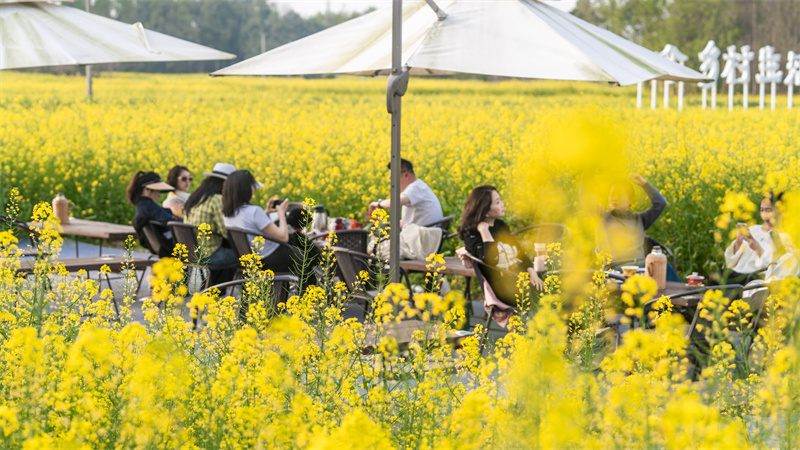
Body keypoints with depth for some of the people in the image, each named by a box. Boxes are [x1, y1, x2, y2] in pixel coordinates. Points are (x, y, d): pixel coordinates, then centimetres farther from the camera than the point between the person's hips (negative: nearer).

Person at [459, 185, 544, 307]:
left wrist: (532, 272, 1)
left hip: (521, 274, 8)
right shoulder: (472, 234, -7)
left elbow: (520, 252, 18)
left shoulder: (500, 226, 17)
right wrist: (484, 231, -19)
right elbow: (491, 260, -24)